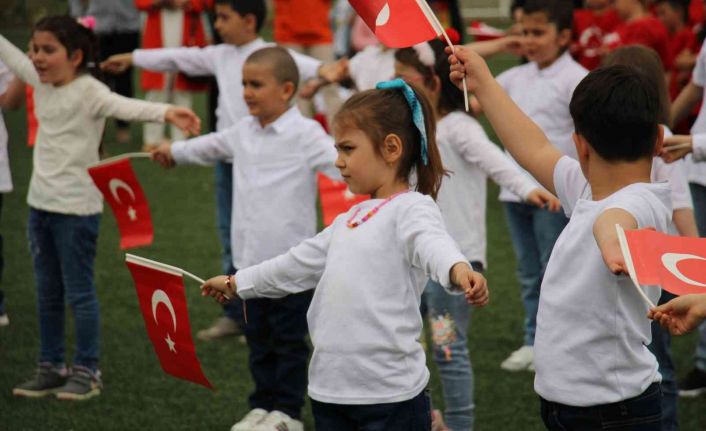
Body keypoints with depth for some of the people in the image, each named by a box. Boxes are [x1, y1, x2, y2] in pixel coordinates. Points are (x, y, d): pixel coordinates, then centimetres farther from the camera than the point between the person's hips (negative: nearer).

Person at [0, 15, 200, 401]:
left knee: (79, 293, 0)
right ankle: (51, 367, 26)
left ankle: (87, 371, 11)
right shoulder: (41, 83, 5)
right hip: (40, 204, 8)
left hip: (76, 209, -8)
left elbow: (125, 106, -34)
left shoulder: (88, 91, -17)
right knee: (47, 292, 15)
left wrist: (165, 112, -53)